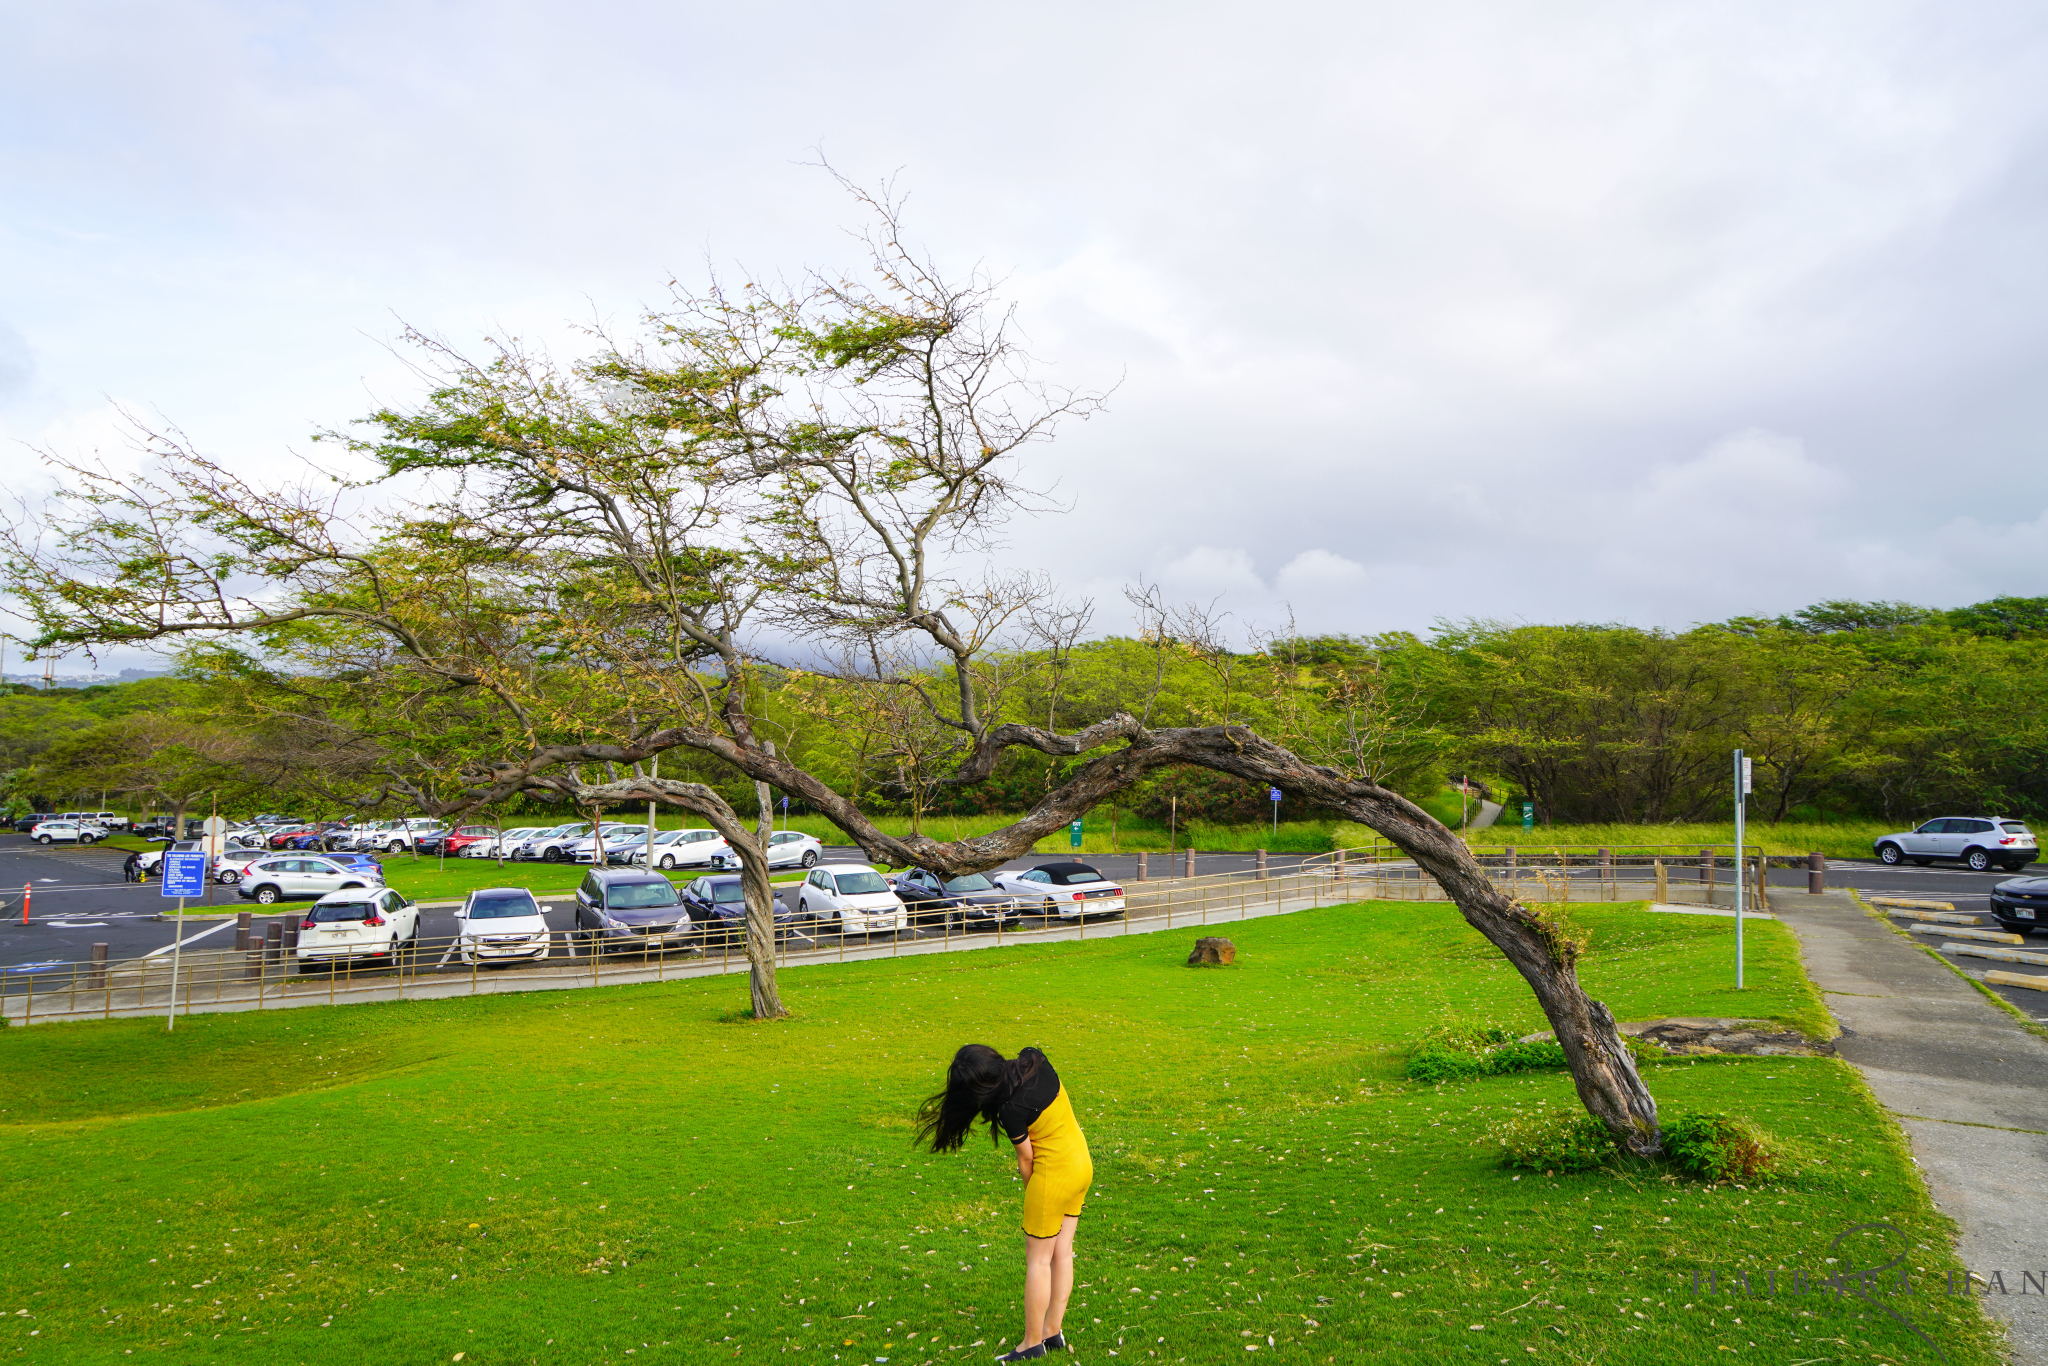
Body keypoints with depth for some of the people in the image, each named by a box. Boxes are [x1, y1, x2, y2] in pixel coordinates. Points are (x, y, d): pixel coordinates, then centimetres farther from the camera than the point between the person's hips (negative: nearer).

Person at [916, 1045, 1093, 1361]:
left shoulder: (1011, 1109, -25)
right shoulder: (1035, 1060, -8)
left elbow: (1025, 1159, -10)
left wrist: (1031, 1191, 7)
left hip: (1054, 1172, -8)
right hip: (1082, 1162, 8)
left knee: (1038, 1258, 5)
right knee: (1062, 1250, 16)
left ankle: (1032, 1343, 14)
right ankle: (1053, 1332, 25)